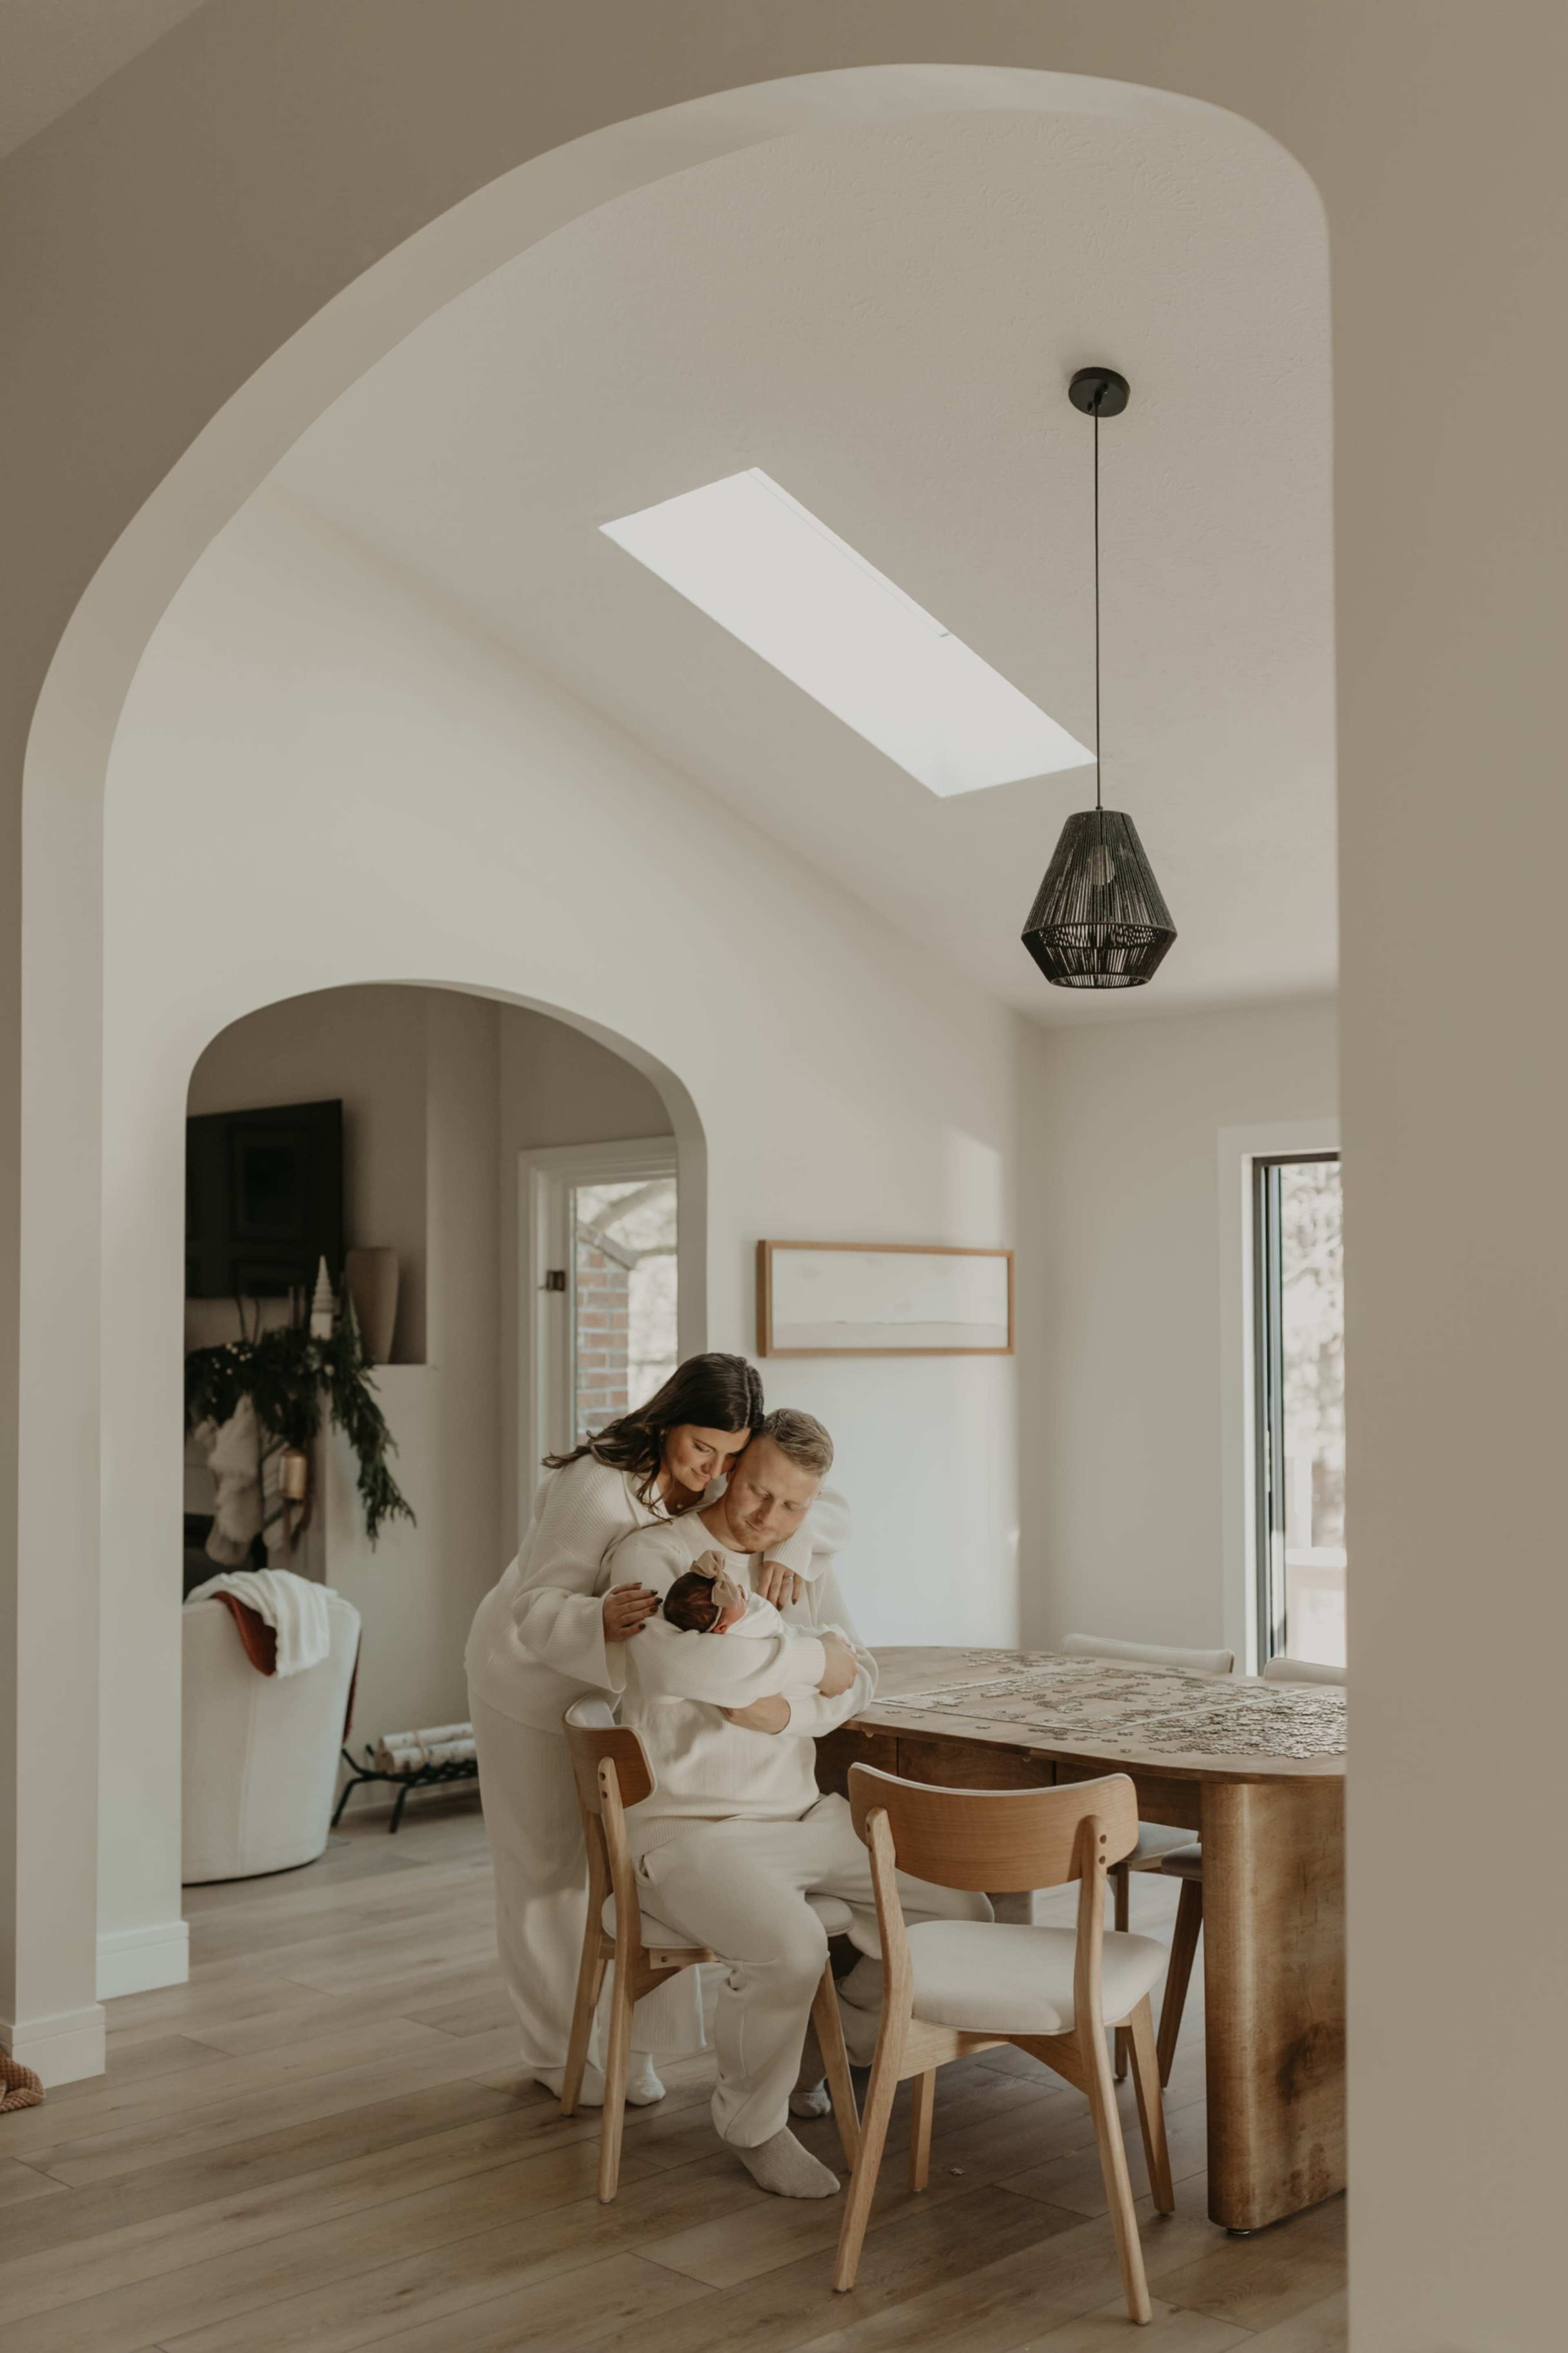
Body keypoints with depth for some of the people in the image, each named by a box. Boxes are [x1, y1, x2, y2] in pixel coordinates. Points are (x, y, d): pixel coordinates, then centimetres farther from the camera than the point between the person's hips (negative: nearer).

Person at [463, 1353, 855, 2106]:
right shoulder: (597, 1487, -35)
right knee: (550, 1866, 6)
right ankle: (560, 2051, 22)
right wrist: (602, 1620, -57)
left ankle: (628, 2042, 18)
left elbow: (824, 1509, -14)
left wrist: (789, 1549, -36)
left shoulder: (720, 1481, -14)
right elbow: (536, 1612, -37)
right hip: (535, 1674, -6)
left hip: (622, 1680, 6)